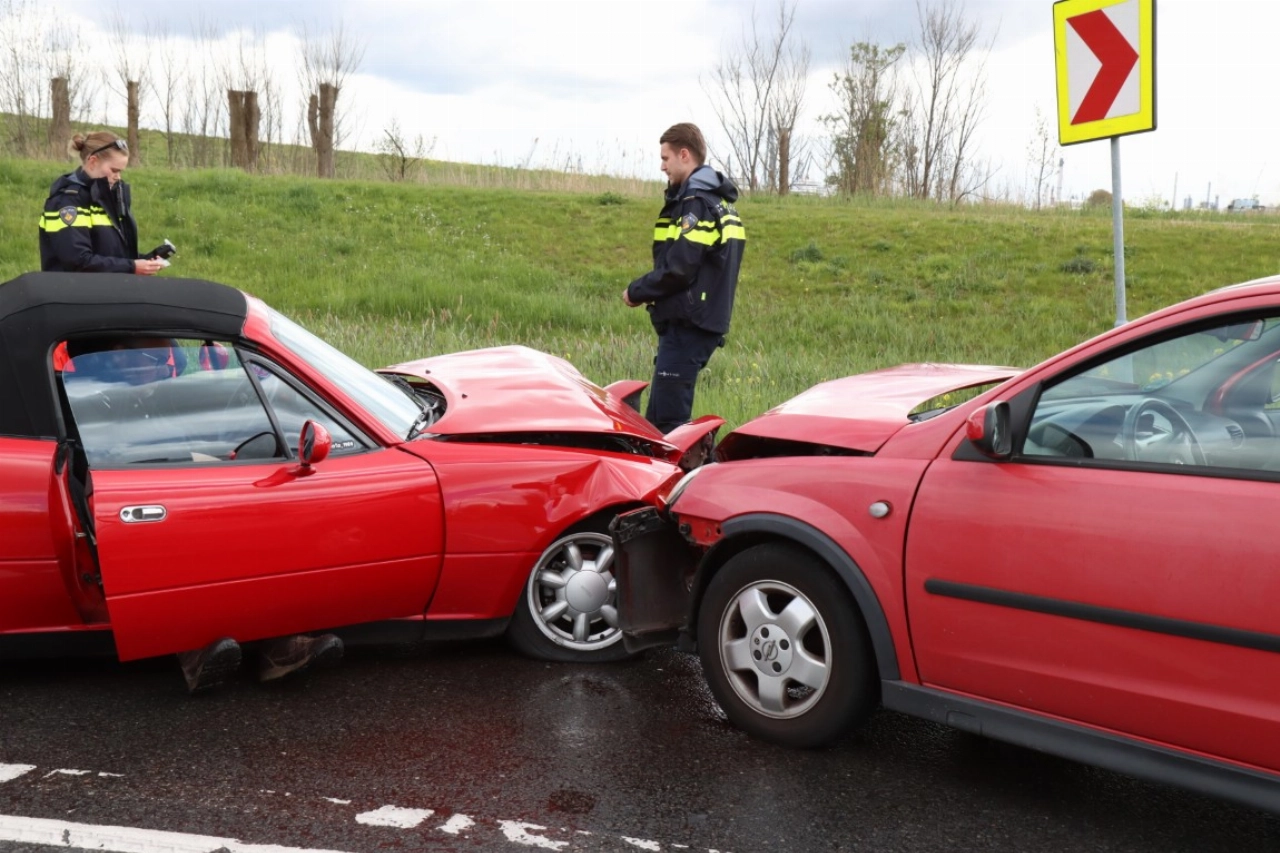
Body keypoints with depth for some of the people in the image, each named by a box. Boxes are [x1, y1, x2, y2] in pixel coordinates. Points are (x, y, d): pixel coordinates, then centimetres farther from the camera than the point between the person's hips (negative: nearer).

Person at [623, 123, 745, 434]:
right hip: (704, 321, 10)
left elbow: (678, 268, -20)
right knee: (658, 419, 14)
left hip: (687, 325, -10)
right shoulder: (718, 200, 18)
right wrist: (647, 291, 9)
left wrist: (636, 292, -5)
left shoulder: (696, 203, -13)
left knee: (666, 421, -10)